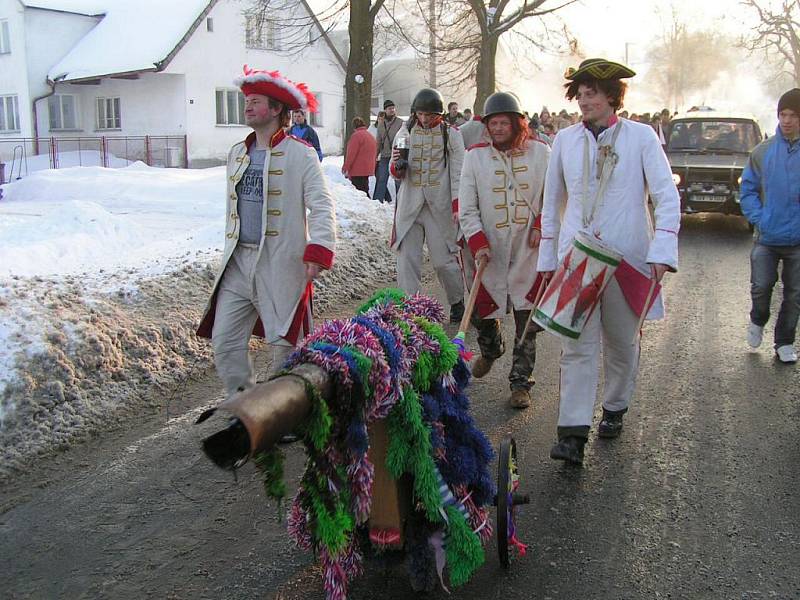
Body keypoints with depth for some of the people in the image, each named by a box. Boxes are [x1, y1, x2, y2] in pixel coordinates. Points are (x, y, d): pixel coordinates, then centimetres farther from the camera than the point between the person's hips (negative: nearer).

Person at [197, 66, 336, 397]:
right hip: (238, 261, 6)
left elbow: (322, 205, -12)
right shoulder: (237, 153, 14)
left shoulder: (300, 153, -7)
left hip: (281, 264, -6)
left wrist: (318, 251, -23)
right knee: (225, 340, 4)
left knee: (286, 342, 4)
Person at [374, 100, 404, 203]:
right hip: (384, 157, 4)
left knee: (398, 181, 2)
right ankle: (377, 201, 5)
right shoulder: (381, 125, 14)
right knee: (381, 180, 2)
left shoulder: (400, 123, -2)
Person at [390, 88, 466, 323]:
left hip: (440, 206, -2)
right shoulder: (405, 133, 9)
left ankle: (457, 302, 25)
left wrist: (457, 205, -11)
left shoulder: (451, 134, 2)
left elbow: (458, 173, -1)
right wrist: (396, 165, -11)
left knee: (444, 260, 2)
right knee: (407, 259, -3)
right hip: (409, 205, 3)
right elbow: (397, 174, 12)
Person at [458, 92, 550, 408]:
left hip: (529, 251, -1)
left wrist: (543, 226, -5)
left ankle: (520, 382, 15)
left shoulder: (540, 152, -1)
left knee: (527, 322, 1)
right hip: (490, 251, 1)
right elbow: (466, 206, -1)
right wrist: (477, 242, -11)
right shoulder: (475, 155, 0)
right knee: (481, 311, 11)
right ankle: (490, 349, 45)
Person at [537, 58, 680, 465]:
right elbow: (551, 203, 13)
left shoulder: (641, 136, -2)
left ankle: (614, 409, 35)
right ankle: (573, 435, -7)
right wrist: (547, 257, 11)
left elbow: (667, 197, -5)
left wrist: (662, 251, -17)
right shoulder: (565, 140, 6)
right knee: (578, 345, -5)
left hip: (627, 258, -1)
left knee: (621, 342, 13)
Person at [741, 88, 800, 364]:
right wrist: (759, 218, -7)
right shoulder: (763, 151, 0)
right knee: (761, 285, -6)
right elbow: (748, 189, 6)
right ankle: (758, 321, 26)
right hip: (767, 237, 0)